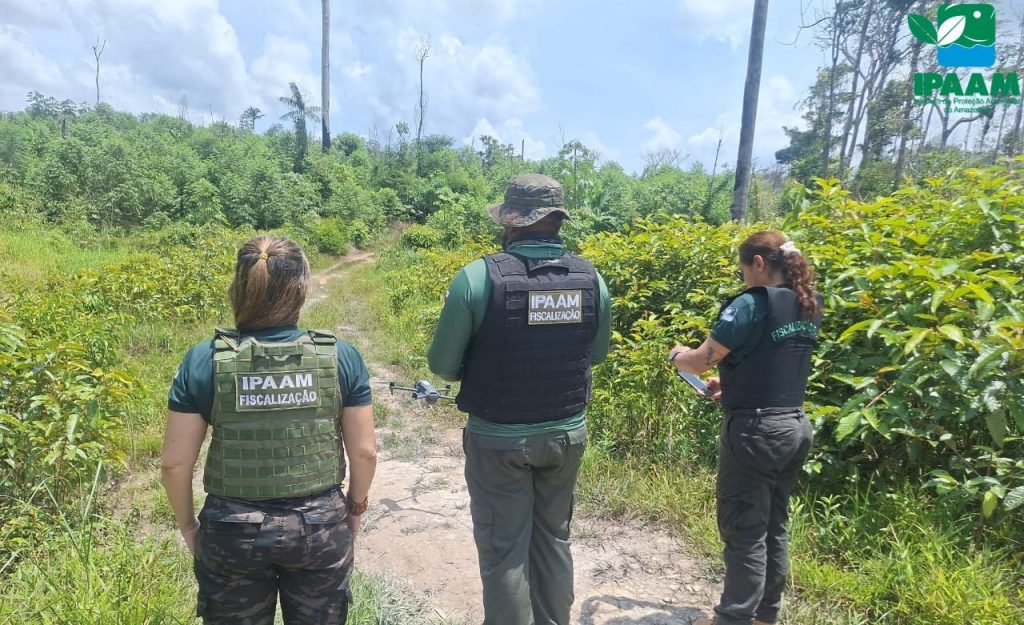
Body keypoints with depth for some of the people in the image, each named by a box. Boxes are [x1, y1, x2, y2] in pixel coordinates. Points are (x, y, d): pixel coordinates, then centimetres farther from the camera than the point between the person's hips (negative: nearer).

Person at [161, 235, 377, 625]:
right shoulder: (341, 357, -12)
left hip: (232, 531, 0)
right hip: (321, 526, 0)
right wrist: (356, 506, 12)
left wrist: (187, 524, 10)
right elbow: (364, 452, -6)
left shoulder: (204, 361, -13)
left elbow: (175, 463, -7)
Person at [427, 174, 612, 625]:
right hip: (568, 434, 5)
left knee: (503, 551, 13)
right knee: (553, 541, 23)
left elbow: (442, 364, -11)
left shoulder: (479, 277, -19)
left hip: (499, 439, -4)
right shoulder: (591, 278, -5)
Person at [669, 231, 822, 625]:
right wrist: (731, 383, 18)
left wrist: (677, 355, 7)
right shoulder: (809, 306, 10)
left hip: (755, 430, -9)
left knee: (744, 532, 2)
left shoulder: (752, 303, -16)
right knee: (774, 527, 18)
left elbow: (701, 361, -14)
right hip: (795, 427, 9)